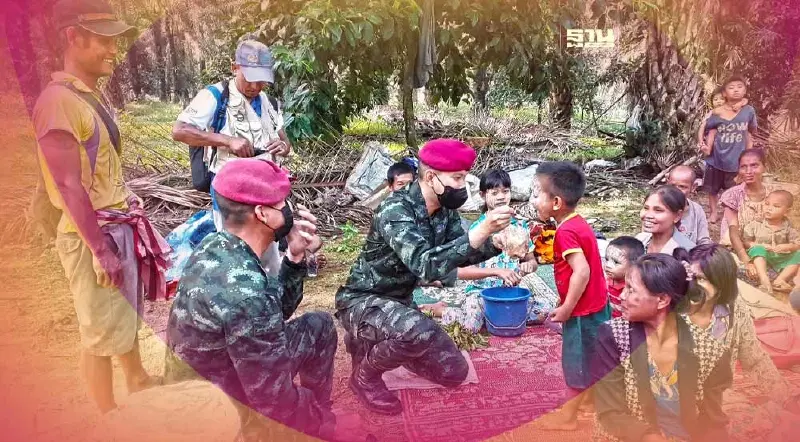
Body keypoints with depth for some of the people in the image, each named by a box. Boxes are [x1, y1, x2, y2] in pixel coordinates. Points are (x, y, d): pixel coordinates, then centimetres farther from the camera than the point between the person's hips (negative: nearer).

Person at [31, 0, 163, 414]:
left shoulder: (94, 95, 8)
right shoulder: (58, 101, -20)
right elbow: (69, 187, -22)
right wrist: (100, 250, -20)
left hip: (120, 226, 9)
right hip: (92, 235, -9)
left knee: (127, 313, 24)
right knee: (101, 332, 5)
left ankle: (138, 381, 43)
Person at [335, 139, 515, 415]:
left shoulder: (445, 210, -4)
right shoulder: (396, 211, -28)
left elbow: (461, 254, 0)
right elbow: (425, 265, -40)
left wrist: (496, 243, -20)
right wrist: (481, 231, -47)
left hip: (399, 301, 8)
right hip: (362, 301, -8)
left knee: (455, 373, 5)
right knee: (420, 333, -38)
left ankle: (376, 343, 20)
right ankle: (366, 375, -7)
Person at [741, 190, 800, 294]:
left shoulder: (788, 228, 2)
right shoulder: (755, 224, -3)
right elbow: (745, 242, -2)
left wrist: (785, 247, -19)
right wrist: (760, 245, -18)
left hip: (781, 259, 2)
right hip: (761, 258, -2)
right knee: (758, 249, -30)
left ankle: (779, 280, -31)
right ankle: (764, 278, -46)